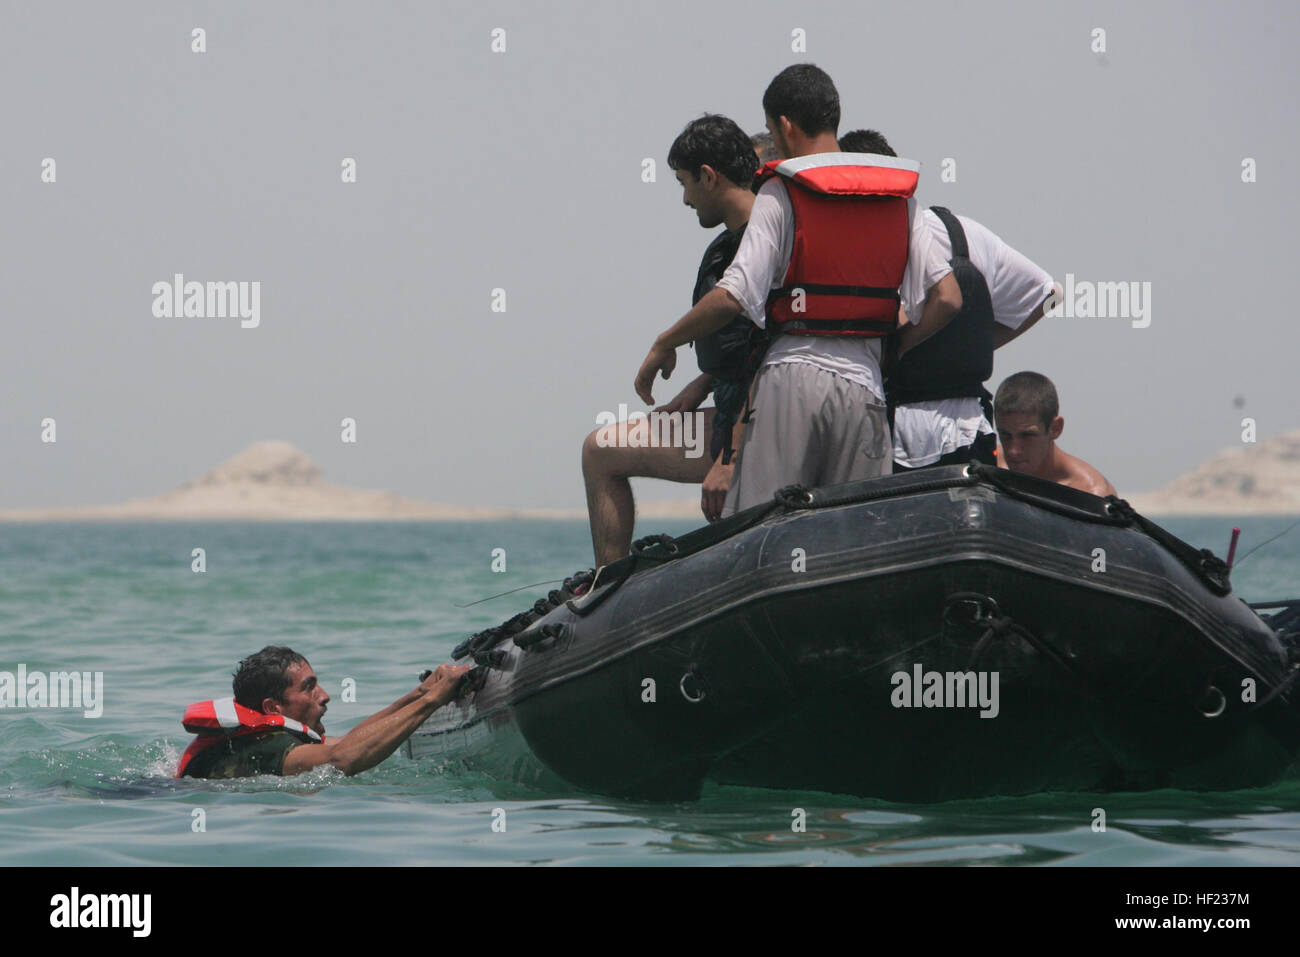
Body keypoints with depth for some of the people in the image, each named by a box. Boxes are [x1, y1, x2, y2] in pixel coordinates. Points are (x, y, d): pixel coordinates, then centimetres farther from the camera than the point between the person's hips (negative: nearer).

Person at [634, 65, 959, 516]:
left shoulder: (780, 194, -2)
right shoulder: (898, 197, 12)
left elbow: (732, 297, -11)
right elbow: (947, 298, 4)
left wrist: (664, 344, 4)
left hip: (791, 380, -4)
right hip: (864, 386, 4)